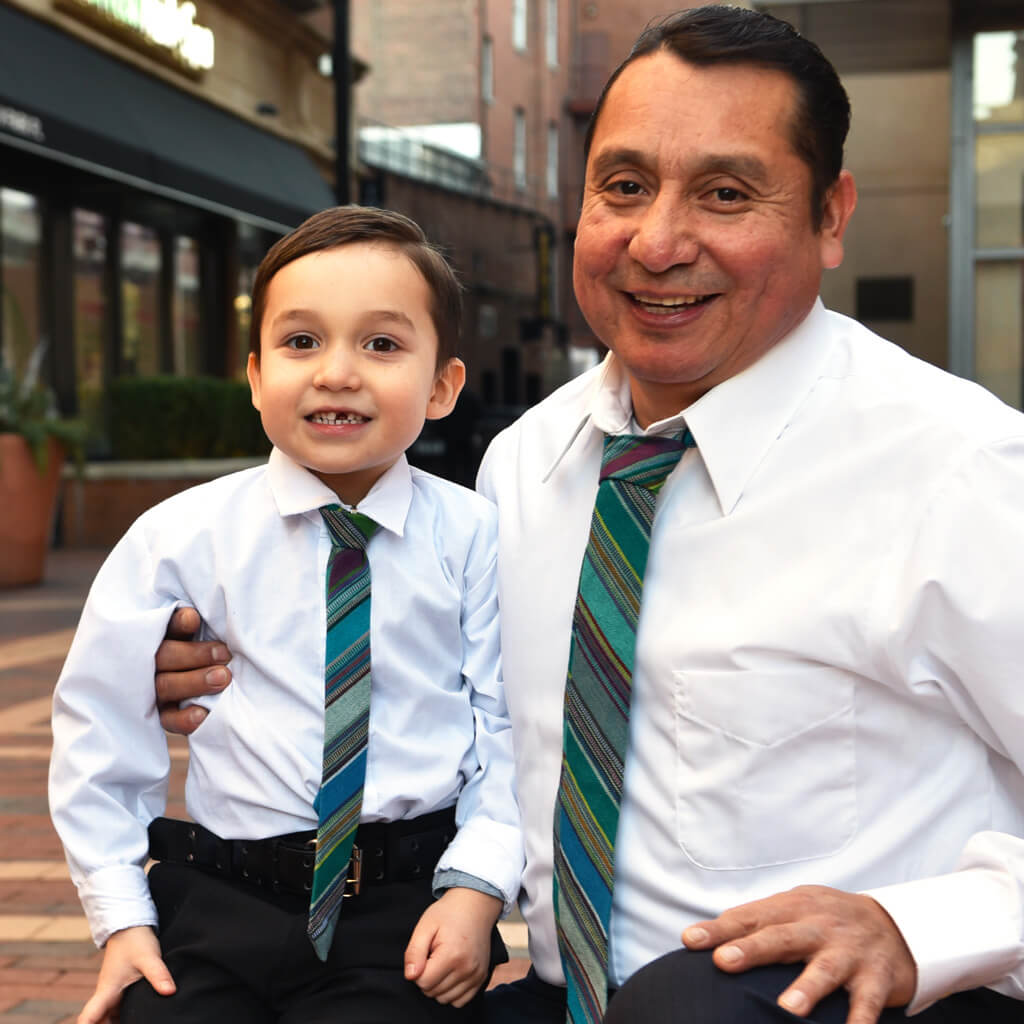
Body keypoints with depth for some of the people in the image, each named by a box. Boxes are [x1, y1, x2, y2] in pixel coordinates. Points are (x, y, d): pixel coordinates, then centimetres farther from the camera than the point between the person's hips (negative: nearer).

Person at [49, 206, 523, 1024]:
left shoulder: (472, 536, -3)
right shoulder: (182, 538, -3)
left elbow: (508, 722, 1)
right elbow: (101, 724, 5)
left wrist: (480, 882, -10)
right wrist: (121, 912, 2)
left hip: (412, 903, 0)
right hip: (222, 897, 1)